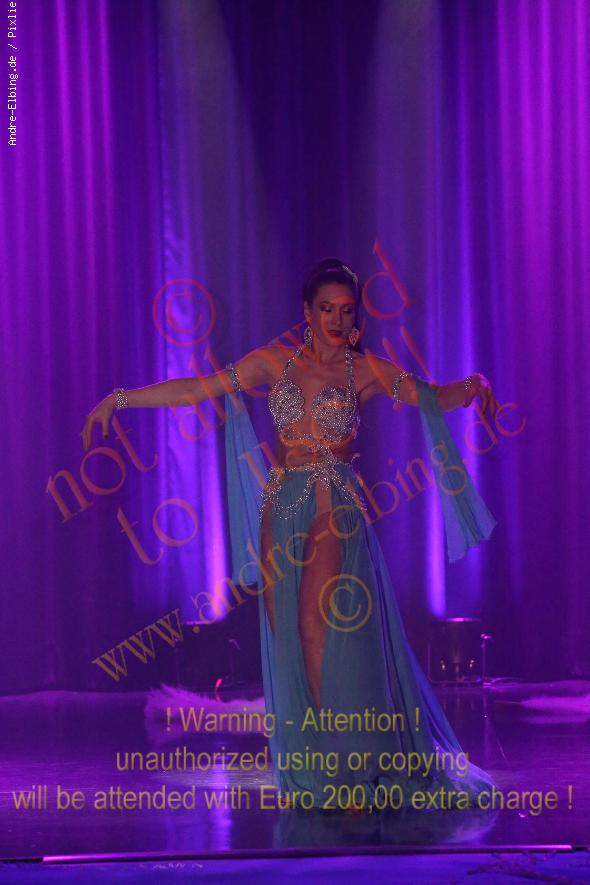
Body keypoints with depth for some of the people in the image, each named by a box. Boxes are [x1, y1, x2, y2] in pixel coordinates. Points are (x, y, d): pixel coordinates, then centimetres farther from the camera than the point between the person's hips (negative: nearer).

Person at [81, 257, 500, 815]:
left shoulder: (366, 370, 4)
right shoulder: (274, 362, 9)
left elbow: (436, 398, -1)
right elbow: (198, 389, 9)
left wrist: (473, 385, -23)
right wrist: (121, 399, 5)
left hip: (335, 511, -3)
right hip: (280, 510, 4)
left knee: (319, 629, -17)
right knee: (286, 636, 2)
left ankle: (340, 772, -14)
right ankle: (307, 774, 11)